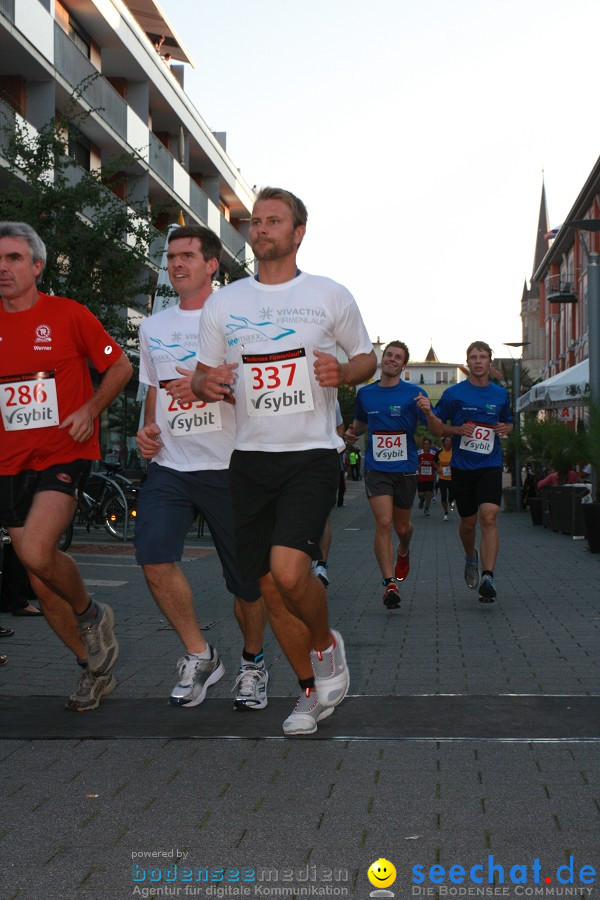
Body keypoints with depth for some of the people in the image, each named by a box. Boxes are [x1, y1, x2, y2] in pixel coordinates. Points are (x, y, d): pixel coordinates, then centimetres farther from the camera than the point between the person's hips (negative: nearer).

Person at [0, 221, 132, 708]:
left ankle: (91, 613, 4)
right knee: (42, 585, 8)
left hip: (63, 454, -5)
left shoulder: (68, 314, -3)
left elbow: (120, 366, 3)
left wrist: (89, 409, -11)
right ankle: (96, 669, 25)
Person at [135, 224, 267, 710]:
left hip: (229, 466, -4)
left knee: (247, 579, 2)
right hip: (169, 465, 4)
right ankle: (200, 656, 2)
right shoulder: (153, 327, 17)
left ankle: (253, 661, 29)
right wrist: (148, 426, 8)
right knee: (153, 557, -18)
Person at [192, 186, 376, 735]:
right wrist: (207, 384, -9)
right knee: (269, 585, 6)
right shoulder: (223, 303, 9)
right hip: (250, 457, 4)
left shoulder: (331, 296, 3)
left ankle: (326, 643, 11)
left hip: (312, 453, -4)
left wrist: (343, 373, -11)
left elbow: (367, 358, 12)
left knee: (289, 571, -22)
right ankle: (313, 692, 24)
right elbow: (201, 375, 16)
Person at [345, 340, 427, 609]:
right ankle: (389, 583, -12)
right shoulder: (365, 393, 7)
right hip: (376, 468, 0)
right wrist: (353, 433, 2)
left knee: (401, 526, 14)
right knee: (384, 523, -15)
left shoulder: (414, 393, -1)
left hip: (405, 469, 0)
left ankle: (403, 553, 49)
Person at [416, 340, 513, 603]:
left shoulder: (501, 394, 8)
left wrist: (505, 428, 2)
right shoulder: (454, 393, 0)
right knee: (468, 522, 11)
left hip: (490, 466, 0)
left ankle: (488, 577, -21)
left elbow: (509, 423, 25)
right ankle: (471, 557, 43)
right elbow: (436, 429, 4)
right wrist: (428, 413, -17)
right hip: (462, 467, 0)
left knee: (489, 518, -17)